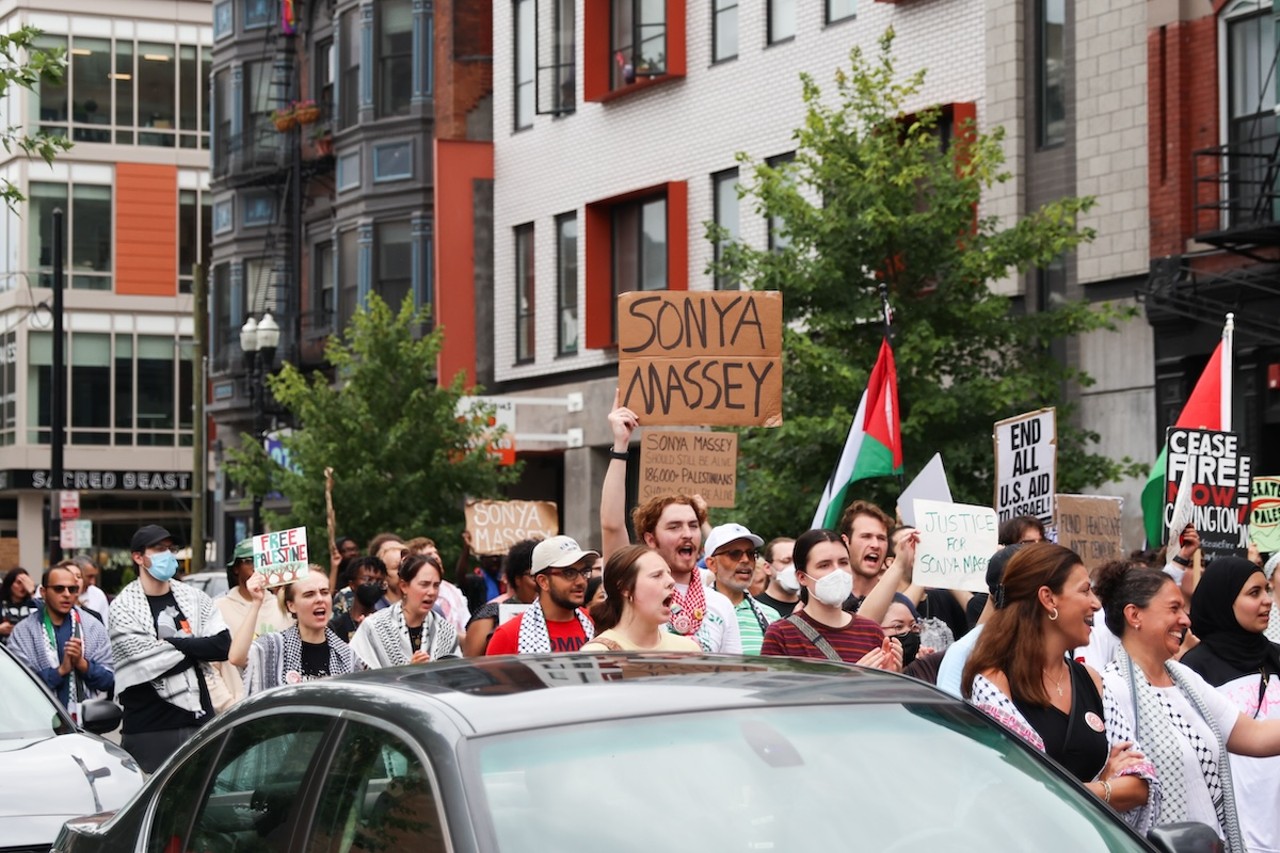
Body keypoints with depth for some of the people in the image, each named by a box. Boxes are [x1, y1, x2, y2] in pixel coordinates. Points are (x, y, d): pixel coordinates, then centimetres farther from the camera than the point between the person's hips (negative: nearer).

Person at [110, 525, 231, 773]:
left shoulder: (194, 598, 10)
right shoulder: (124, 608, -3)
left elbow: (224, 645, -2)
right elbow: (150, 661, -13)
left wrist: (172, 644, -8)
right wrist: (196, 648, -2)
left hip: (199, 718, 4)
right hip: (148, 727, -4)